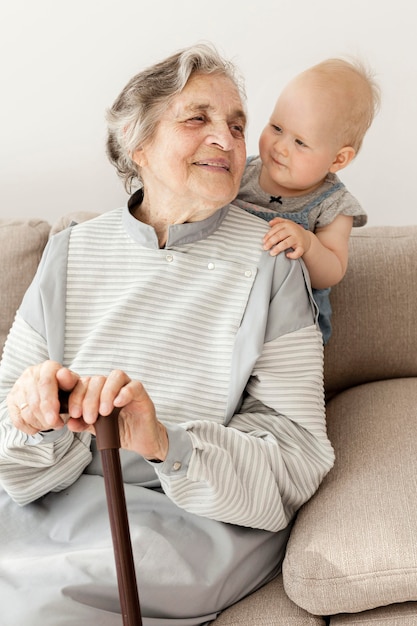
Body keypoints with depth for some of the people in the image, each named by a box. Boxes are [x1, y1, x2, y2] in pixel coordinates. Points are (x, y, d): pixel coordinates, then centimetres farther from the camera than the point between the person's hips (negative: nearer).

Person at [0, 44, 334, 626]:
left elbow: (299, 455, -11)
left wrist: (168, 444, -27)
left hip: (213, 516, -3)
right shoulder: (72, 251, 4)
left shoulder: (272, 262, -6)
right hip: (60, 498, 4)